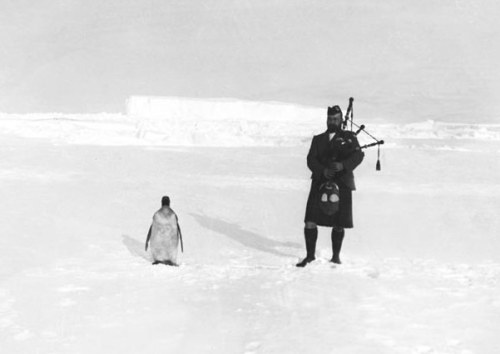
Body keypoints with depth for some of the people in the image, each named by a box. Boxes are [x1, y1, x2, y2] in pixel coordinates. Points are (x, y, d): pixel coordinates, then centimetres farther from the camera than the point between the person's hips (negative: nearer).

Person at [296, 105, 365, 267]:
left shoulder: (349, 137, 10)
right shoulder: (318, 139, 15)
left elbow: (358, 155, -6)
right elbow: (311, 159, 1)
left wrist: (343, 165, -23)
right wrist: (323, 170, -18)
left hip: (341, 185, -1)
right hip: (320, 184, 1)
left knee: (338, 224, 5)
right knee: (310, 221, -6)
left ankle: (336, 255, 21)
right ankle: (310, 254, 7)